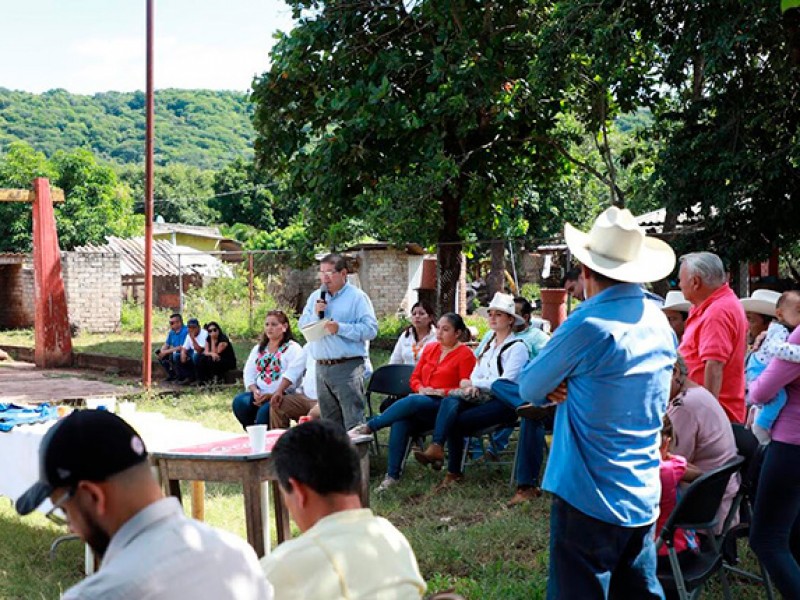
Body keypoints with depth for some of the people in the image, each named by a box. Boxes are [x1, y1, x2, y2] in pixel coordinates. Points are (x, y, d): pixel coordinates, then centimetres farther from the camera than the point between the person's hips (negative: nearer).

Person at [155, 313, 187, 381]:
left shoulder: (185, 331, -22)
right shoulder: (171, 332, 5)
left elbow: (181, 347, -27)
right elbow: (166, 345, 12)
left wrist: (166, 352, -24)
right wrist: (161, 352, -11)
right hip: (175, 352, 9)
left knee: (173, 356, -35)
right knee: (159, 354, 2)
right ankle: (172, 375, 9)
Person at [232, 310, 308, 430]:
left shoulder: (293, 349, -1)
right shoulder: (258, 348, 20)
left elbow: (291, 374, -17)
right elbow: (249, 373, 13)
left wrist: (277, 393, -30)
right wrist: (255, 391, -7)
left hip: (283, 395, -6)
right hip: (260, 394, 6)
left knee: (265, 410, -34)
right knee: (239, 402, -23)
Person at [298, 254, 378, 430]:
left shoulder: (357, 297, -3)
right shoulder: (316, 297, 17)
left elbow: (371, 329, -12)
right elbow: (302, 324, 14)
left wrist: (340, 328, -20)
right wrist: (315, 314, -4)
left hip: (347, 368, -6)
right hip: (321, 367, 6)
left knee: (353, 422, -9)